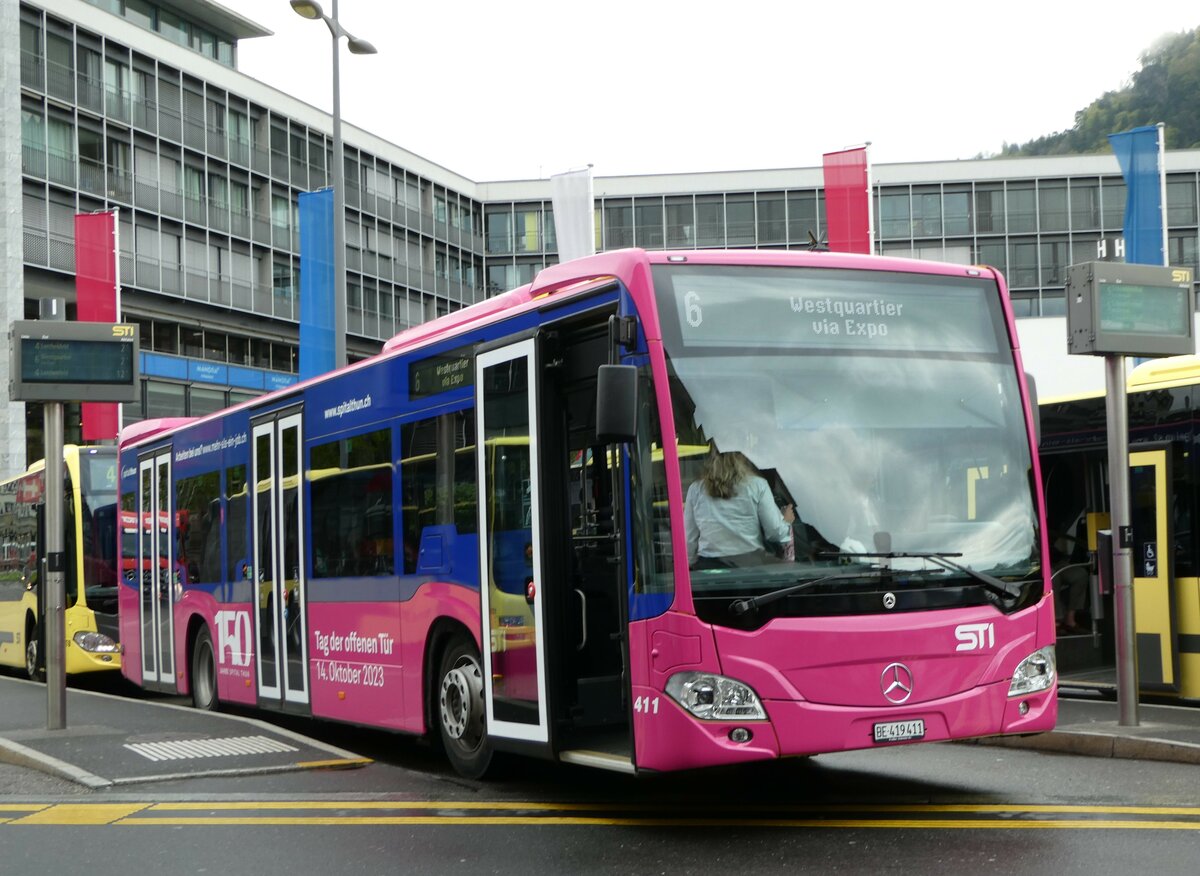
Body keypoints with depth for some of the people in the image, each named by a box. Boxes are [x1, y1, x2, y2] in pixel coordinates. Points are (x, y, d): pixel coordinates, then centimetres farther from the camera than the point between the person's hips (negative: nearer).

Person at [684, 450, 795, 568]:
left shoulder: (695, 490, 4)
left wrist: (690, 566, 21)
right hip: (750, 563, -1)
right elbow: (774, 532, 0)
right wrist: (786, 521, 22)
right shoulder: (757, 485, -2)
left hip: (709, 567, 1)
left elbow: (689, 538, 7)